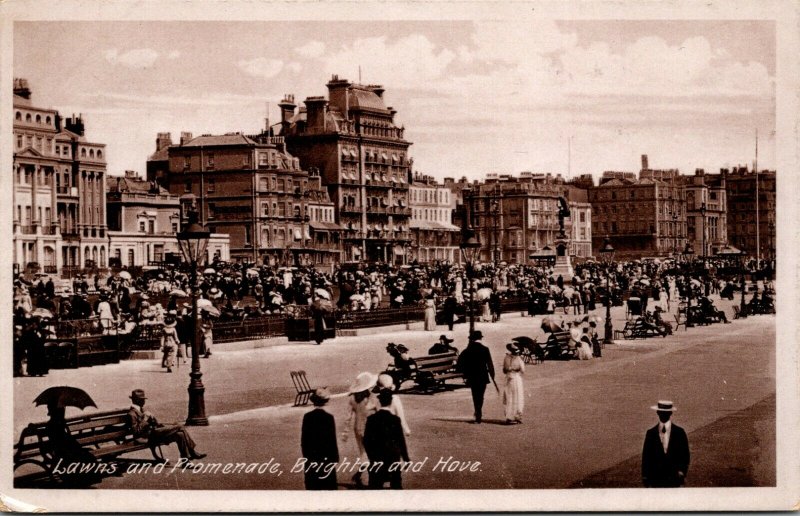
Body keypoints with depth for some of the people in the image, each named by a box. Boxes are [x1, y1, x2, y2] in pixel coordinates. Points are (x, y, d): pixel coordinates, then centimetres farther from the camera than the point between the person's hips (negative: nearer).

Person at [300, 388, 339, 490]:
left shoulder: (307, 417, -4)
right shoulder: (328, 417, -10)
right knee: (327, 485, 6)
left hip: (311, 456, 2)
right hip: (326, 457, -2)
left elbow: (303, 440, 0)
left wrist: (306, 455, 11)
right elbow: (332, 440, -7)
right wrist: (335, 458, 2)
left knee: (312, 485, 9)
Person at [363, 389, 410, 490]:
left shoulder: (371, 419, -7)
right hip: (393, 459, -1)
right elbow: (401, 441, -8)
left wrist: (371, 456, 12)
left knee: (375, 486, 5)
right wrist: (406, 459, 3)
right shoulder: (395, 419, -11)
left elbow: (366, 441, -3)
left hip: (376, 459, 1)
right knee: (396, 485, 14)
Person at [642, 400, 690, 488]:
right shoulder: (651, 433, -1)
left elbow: (685, 454, 1)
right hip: (656, 478, 0)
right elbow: (646, 455, 1)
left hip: (674, 477, 0)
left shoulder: (679, 432, -2)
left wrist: (682, 471, -11)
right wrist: (645, 477, 0)